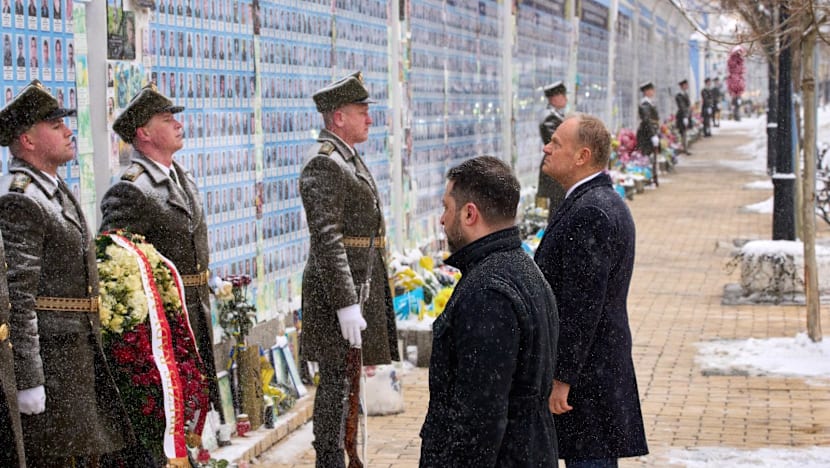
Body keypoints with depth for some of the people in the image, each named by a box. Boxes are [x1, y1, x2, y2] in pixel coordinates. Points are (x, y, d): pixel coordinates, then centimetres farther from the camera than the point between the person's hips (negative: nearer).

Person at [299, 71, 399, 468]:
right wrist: (346, 305, -26)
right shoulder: (323, 164, -16)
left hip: (361, 284, 10)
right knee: (335, 380, -5)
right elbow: (326, 241, -23)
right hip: (340, 288, -10)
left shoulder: (349, 158, 16)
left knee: (346, 381, 16)